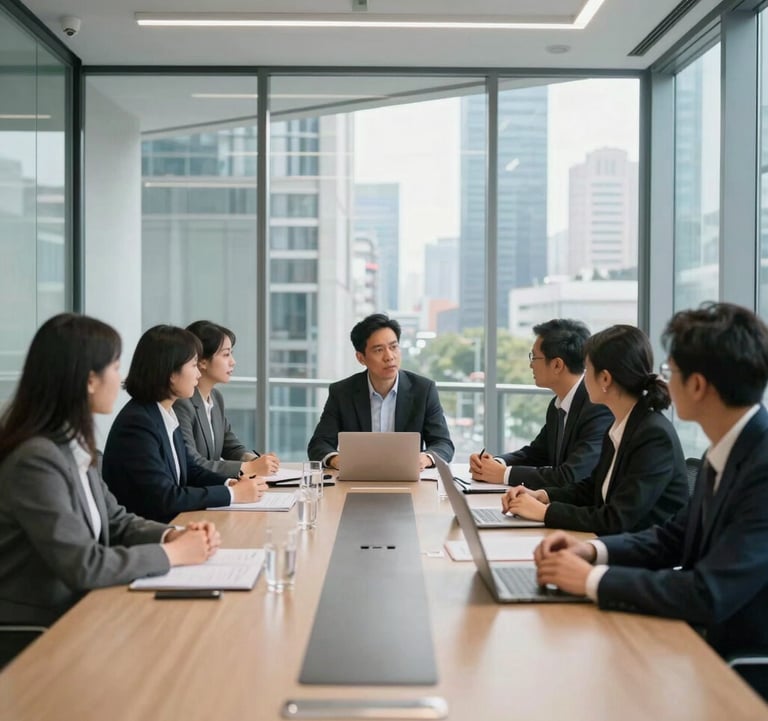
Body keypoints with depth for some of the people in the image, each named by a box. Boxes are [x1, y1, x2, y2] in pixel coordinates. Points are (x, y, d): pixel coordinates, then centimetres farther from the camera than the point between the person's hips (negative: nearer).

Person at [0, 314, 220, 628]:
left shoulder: (74, 446, 5)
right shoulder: (35, 460, -22)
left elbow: (115, 522, 14)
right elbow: (83, 566, -24)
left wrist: (173, 535, -4)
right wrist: (173, 553, -14)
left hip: (73, 611, 8)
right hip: (34, 630, -8)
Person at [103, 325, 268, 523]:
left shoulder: (166, 415, 7)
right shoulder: (137, 423, -17)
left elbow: (190, 470, 16)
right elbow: (163, 497, -20)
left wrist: (231, 483, -2)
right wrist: (232, 494, -14)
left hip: (168, 525, 8)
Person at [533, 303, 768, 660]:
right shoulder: (726, 452, 3)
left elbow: (710, 594, -29)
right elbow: (674, 537, 14)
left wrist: (593, 579, -19)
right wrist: (592, 550, -2)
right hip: (704, 643, 7)